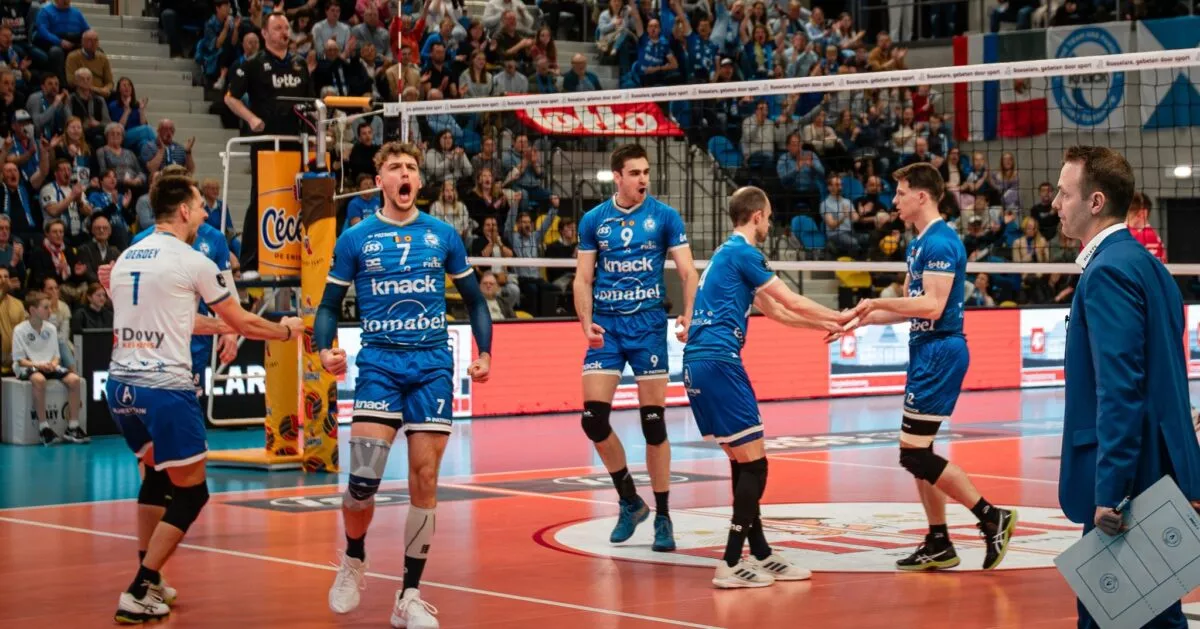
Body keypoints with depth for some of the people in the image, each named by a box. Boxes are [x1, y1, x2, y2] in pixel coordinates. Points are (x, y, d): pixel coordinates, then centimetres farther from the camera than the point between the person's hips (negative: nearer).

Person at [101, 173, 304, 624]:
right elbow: (242, 322, 5)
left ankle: (148, 578, 27)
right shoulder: (191, 261, -6)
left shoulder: (125, 258, 14)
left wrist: (219, 327, 37)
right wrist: (286, 329, 23)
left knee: (157, 475, 27)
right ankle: (138, 595, -4)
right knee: (190, 493, 3)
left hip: (121, 384, 7)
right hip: (165, 387, -7)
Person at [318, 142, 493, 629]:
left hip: (433, 365, 2)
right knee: (364, 478, -14)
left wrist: (485, 352, 4)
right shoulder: (355, 239, 4)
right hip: (379, 363, -1)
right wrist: (325, 349, -11)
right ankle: (354, 563, 16)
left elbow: (474, 300, 17)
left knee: (424, 481, -1)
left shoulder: (443, 235, 8)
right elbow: (329, 305, 8)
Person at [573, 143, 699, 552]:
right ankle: (630, 502, 13)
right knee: (593, 416, -7)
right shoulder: (593, 220, 5)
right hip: (606, 326, 2)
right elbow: (583, 278, 7)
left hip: (649, 324, -2)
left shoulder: (664, 216, 0)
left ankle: (662, 517, 9)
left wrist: (688, 317, -20)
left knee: (654, 421, -2)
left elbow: (687, 272, -3)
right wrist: (586, 323, -10)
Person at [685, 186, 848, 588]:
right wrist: (839, 317, 11)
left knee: (743, 463, 14)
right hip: (718, 363, -10)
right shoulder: (742, 253, -6)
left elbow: (774, 310, 31)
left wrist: (825, 325, 33)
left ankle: (760, 555, 18)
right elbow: (792, 302, -3)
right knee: (753, 464, -6)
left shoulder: (727, 253, 23)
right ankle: (731, 564, -7)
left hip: (698, 365, 10)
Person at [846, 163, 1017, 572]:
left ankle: (992, 518, -6)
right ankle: (939, 545, 16)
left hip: (940, 351, -10)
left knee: (915, 454, -10)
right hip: (926, 351, 10)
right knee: (918, 453, 11)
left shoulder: (940, 242, -16)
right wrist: (862, 319, 17)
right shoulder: (919, 244, 15)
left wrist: (878, 302, -19)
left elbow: (932, 306, -24)